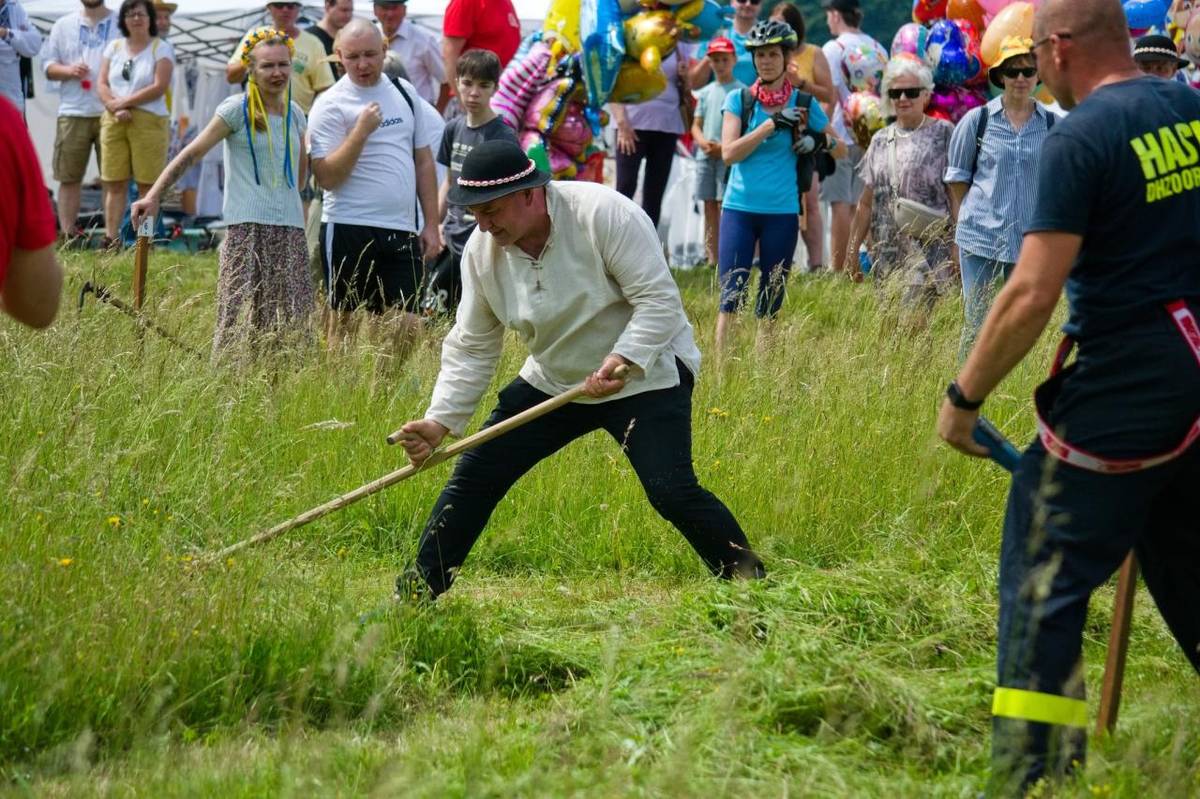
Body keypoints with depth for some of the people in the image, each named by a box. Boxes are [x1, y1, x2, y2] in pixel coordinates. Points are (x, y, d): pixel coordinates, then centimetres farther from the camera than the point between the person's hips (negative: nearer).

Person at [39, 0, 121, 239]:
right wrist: (68, 70, -10)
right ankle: (68, 236, 7)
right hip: (73, 113, 2)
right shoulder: (63, 25, 12)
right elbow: (48, 66, 12)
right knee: (69, 177, 3)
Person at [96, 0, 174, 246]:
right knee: (114, 183, 1)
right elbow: (102, 84, 8)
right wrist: (115, 108, -10)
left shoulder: (161, 48, 1)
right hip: (113, 122, 4)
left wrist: (124, 102, -10)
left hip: (148, 121, -4)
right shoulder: (114, 47, 15)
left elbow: (159, 87, -9)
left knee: (147, 184, -4)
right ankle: (110, 238, 1)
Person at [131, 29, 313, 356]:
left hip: (290, 229, 5)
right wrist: (153, 196, -12)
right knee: (242, 316, -11)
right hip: (248, 228, -5)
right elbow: (192, 154, -6)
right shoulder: (236, 109, -3)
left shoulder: (294, 114, 12)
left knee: (293, 320, 1)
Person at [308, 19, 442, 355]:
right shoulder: (331, 106, -4)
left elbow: (423, 161, 16)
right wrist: (361, 130, -19)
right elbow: (327, 177, -11)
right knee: (344, 323, 1)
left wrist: (431, 224, 11)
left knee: (404, 327, -1)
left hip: (403, 230, 4)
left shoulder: (405, 93, 11)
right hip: (350, 229, -4)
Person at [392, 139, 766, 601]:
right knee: (474, 475, -1)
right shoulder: (482, 250, -8)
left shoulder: (603, 214, -25)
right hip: (552, 383, 6)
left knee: (672, 491, -23)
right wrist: (440, 422, -12)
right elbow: (470, 349, -1)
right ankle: (416, 591, 12)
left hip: (646, 376, -5)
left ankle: (746, 578, -4)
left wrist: (621, 360, -37)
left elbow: (659, 301, -25)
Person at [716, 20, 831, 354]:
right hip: (739, 209, -1)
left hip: (782, 212, 1)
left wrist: (815, 142, -7)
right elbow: (728, 153, -8)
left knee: (770, 301, 5)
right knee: (730, 297, -7)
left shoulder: (804, 104, 4)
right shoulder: (738, 100, 3)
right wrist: (771, 125, -15)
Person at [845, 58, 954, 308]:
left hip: (928, 251, -5)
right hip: (887, 256, 5)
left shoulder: (943, 133, 0)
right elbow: (866, 203, 17)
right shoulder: (880, 140, 15)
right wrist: (852, 250, 13)